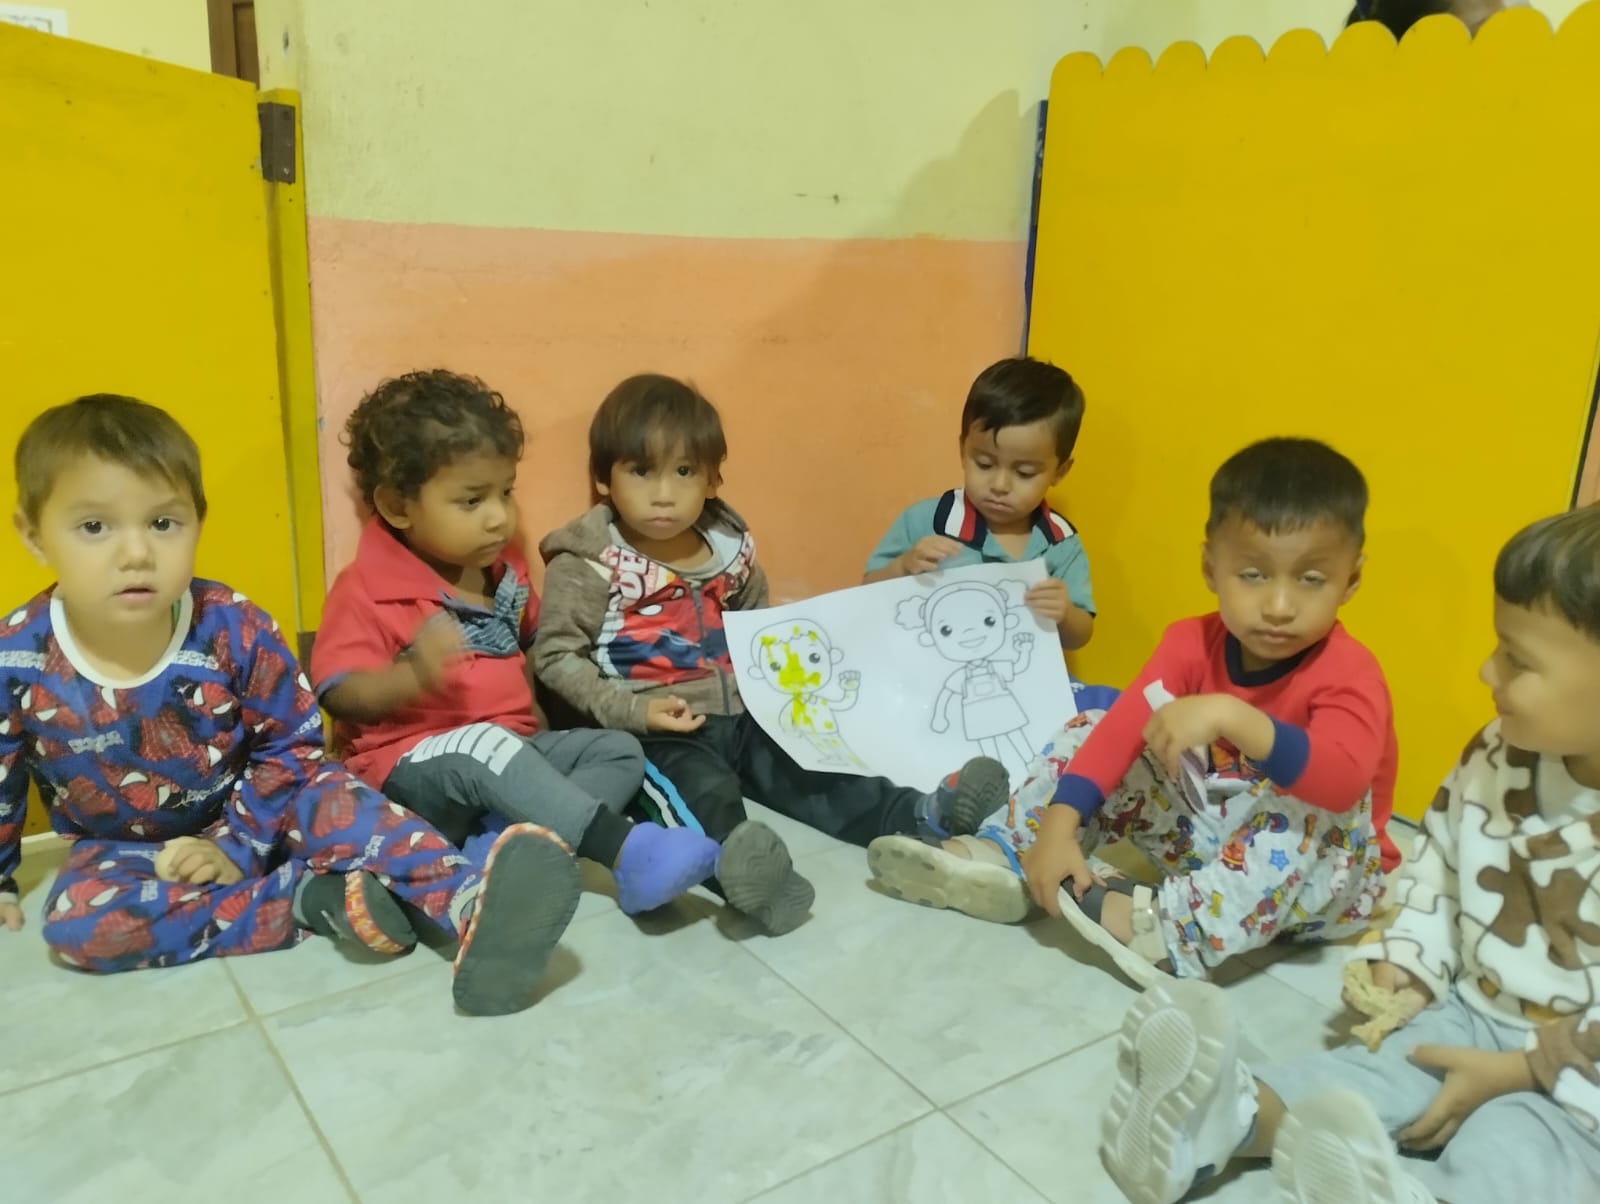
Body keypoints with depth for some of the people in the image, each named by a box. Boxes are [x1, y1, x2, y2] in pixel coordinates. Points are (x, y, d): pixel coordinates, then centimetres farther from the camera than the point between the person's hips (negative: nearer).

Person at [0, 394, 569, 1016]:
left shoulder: (234, 628, -21)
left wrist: (237, 844, -17)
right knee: (78, 920, -29)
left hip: (252, 816, -1)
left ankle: (473, 902, -54)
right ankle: (315, 899, -34)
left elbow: (293, 746, -10)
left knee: (335, 803, -30)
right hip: (121, 846, 2)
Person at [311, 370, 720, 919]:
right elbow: (339, 693, -19)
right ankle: (622, 849, -42)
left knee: (620, 751, -7)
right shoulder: (365, 591, -12)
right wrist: (413, 674, -37)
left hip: (512, 746, 8)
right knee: (485, 746, -37)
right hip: (413, 764, -7)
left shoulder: (505, 570, 10)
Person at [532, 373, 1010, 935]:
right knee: (705, 789, -34)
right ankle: (742, 869, -61)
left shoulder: (730, 546, 9)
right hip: (654, 735, -6)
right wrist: (632, 711, -19)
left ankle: (921, 813, -25)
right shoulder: (589, 565, -8)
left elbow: (757, 630, 25)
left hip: (740, 716, 6)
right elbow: (557, 657, -9)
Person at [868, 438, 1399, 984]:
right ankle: (1001, 858, -15)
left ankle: (1172, 928, -40)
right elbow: (1124, 726, -22)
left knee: (1321, 811, -38)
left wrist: (1230, 716, -56)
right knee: (1091, 730, -4)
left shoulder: (1349, 676, -26)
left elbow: (1342, 780, -46)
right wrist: (1058, 826, -34)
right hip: (1206, 834, 5)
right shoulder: (1193, 643, -12)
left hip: (1316, 882, -4)